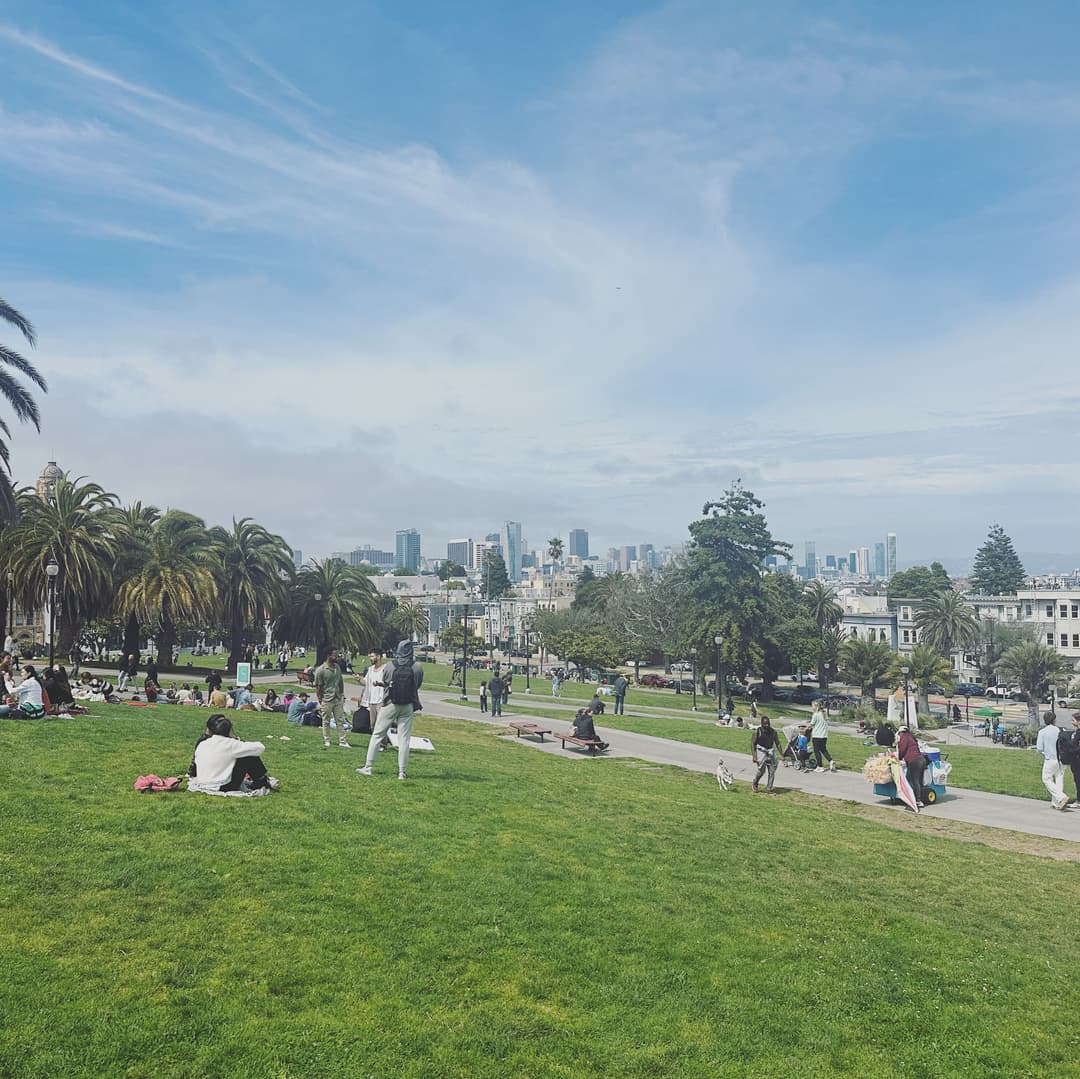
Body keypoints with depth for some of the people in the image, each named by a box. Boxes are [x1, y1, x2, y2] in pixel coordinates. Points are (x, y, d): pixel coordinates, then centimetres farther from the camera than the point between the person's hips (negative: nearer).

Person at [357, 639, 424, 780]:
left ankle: (368, 767, 11)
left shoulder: (389, 667, -7)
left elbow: (384, 683, 7)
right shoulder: (418, 667, -8)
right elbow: (418, 685, 6)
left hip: (390, 704, 0)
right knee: (404, 739, 5)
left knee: (377, 735, 9)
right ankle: (402, 772, 6)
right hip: (408, 706, 0)